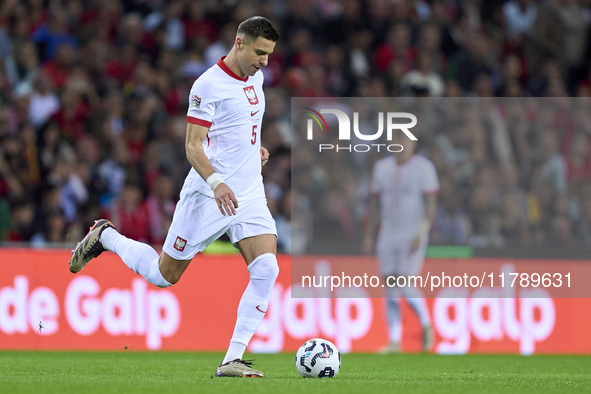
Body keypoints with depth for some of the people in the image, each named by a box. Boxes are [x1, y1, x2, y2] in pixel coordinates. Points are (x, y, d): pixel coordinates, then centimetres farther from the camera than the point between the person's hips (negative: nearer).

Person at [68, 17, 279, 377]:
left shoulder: (255, 78, 10)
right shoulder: (208, 85, -15)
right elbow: (193, 147, -20)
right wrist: (216, 182, -35)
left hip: (249, 195, 6)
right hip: (207, 197, -6)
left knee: (266, 269, -16)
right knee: (164, 275, 5)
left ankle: (233, 360, -12)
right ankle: (105, 237, 33)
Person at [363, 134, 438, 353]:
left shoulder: (423, 168, -4)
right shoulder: (382, 167, 10)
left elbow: (431, 204, -7)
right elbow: (375, 203, 16)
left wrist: (421, 234, -16)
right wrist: (369, 236, 12)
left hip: (413, 235, -5)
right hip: (388, 235, 5)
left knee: (405, 285, -14)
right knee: (390, 290, 1)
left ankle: (426, 324, 10)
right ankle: (394, 341, 5)